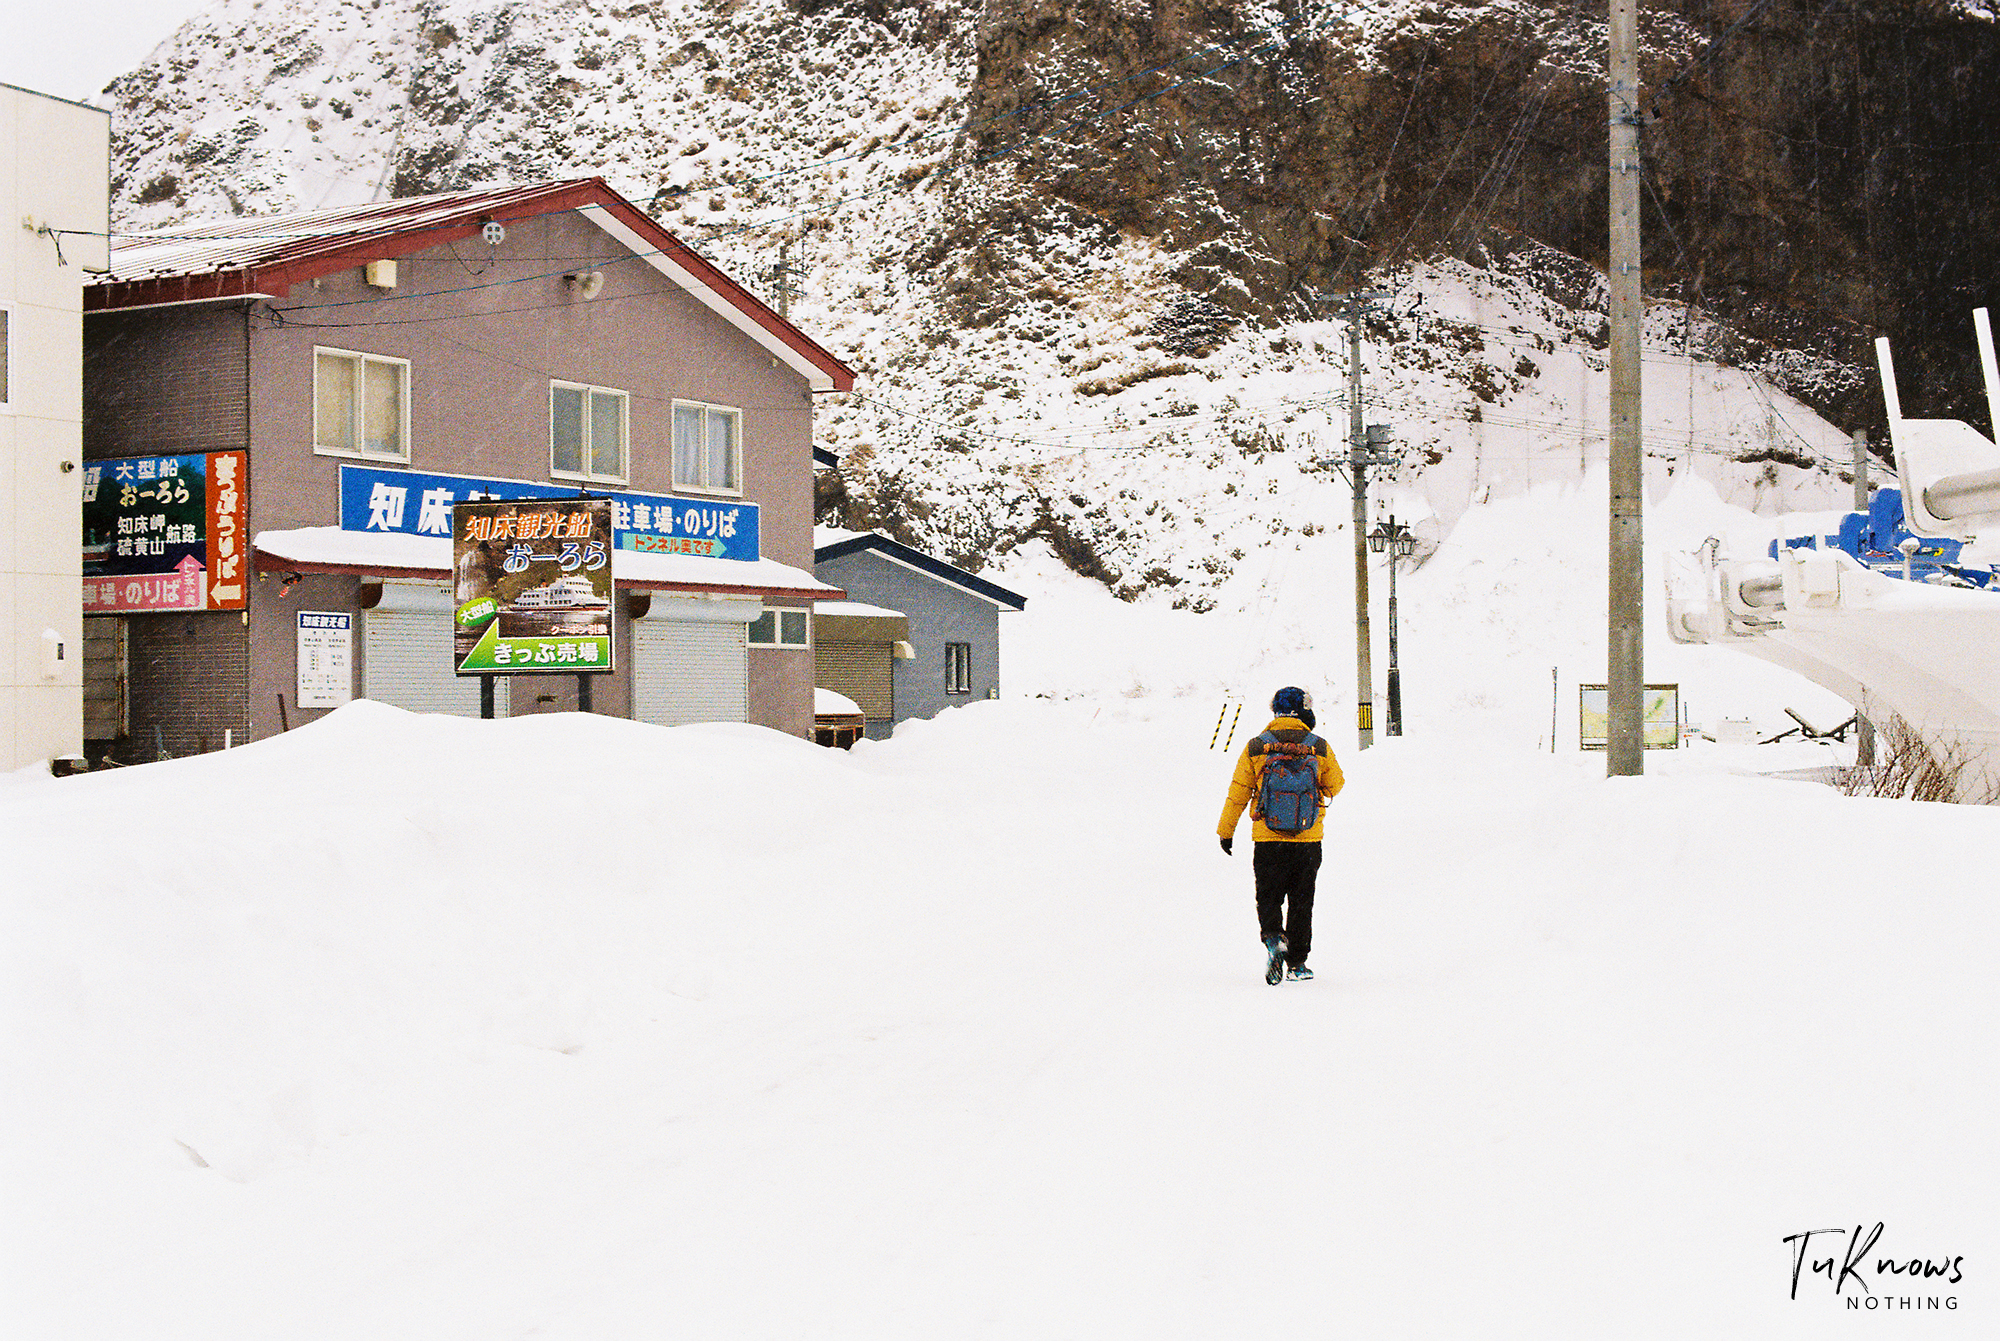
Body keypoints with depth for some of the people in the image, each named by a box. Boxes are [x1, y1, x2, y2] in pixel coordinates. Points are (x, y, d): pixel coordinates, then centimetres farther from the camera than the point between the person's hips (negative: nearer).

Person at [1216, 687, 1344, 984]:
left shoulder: (1256, 748, -3)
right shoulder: (1320, 748, -4)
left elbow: (1238, 793, 1)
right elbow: (1335, 785, 10)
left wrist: (1225, 832, 10)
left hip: (1268, 840, 0)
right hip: (1308, 840, 0)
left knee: (1269, 898, 10)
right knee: (1301, 902, 13)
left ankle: (1273, 938, -17)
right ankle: (1296, 963, 15)